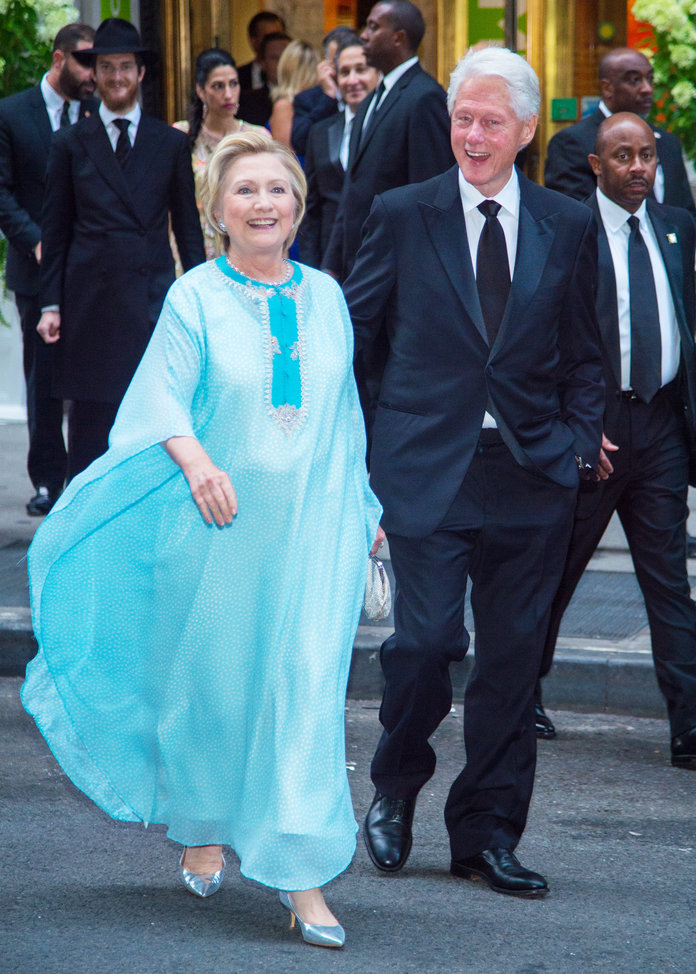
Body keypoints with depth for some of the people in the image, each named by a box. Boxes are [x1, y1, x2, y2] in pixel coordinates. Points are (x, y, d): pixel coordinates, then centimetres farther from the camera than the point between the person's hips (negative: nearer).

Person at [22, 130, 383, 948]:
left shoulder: (326, 298, 9)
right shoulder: (195, 297, -1)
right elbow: (163, 397, -8)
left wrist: (364, 506, 19)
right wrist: (196, 461, -27)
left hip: (313, 524, 2)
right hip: (222, 520, -2)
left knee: (307, 684, -6)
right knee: (213, 680, 8)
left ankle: (301, 874, -4)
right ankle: (204, 829, 32)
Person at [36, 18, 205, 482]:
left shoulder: (171, 143, 9)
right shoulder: (71, 144, 8)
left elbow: (187, 225, 11)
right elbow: (55, 230, 8)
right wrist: (51, 303, 1)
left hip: (153, 299, 1)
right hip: (90, 300, 0)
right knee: (90, 418, 1)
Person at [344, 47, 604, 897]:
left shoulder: (568, 228, 8)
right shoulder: (402, 216, 2)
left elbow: (582, 355, 14)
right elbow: (348, 328, 7)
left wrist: (578, 438, 2)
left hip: (532, 475, 2)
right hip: (428, 469, -2)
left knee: (512, 658, 5)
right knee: (426, 641, -9)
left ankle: (487, 834, 16)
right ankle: (393, 790, 18)